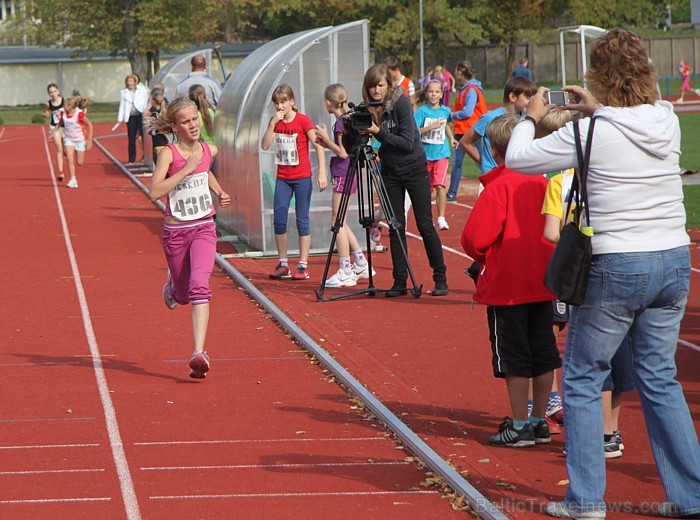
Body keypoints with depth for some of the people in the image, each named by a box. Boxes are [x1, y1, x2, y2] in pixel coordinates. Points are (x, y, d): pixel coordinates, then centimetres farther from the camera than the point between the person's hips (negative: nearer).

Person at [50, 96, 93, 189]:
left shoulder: (79, 114, -23)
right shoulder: (63, 114, -9)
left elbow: (90, 125, -13)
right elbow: (60, 123, 13)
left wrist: (89, 139, -15)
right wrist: (54, 132, 3)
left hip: (80, 139, -3)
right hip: (68, 138, 3)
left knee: (79, 163, 2)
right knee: (69, 158, -16)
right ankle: (73, 179, -10)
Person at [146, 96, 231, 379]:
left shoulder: (209, 151, 2)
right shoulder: (168, 153, -13)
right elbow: (154, 192, -28)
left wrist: (219, 192, 13)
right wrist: (186, 169, -28)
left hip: (204, 229, 1)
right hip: (175, 232, -1)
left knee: (199, 287, -21)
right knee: (183, 296, 14)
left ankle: (199, 354, -28)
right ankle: (173, 284, 54)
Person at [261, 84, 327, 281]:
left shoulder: (303, 121, -8)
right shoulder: (275, 121, 6)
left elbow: (318, 145, -10)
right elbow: (265, 146, -4)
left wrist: (322, 173, -18)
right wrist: (273, 123, -13)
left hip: (302, 177, -5)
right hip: (282, 178, 5)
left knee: (302, 220, -1)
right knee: (279, 219, 2)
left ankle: (303, 266, 2)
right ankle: (283, 264, 10)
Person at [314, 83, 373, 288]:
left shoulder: (341, 122, -14)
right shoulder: (348, 119, 13)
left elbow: (343, 153, -19)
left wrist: (326, 139, -10)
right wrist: (326, 143, 13)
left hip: (343, 175, -10)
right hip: (347, 174, 10)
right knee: (340, 222, 15)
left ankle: (346, 273, -7)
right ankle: (361, 264, 19)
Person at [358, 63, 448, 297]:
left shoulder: (401, 103, -16)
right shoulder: (368, 109, -2)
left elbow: (408, 143, -20)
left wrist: (378, 132, -26)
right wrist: (354, 132, -15)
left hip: (414, 169, -4)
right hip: (390, 172, 4)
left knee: (425, 224, -4)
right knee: (396, 227, 2)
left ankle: (441, 278, 4)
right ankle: (400, 282, 6)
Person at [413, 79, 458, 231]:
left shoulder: (445, 110, 3)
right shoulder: (421, 111, -7)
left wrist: (451, 138, 10)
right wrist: (432, 127, -22)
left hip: (441, 153, 1)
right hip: (425, 153, 0)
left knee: (439, 185, -14)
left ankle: (441, 218, -14)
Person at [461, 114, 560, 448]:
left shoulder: (497, 188, -16)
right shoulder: (543, 183, 1)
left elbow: (475, 239, -19)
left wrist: (481, 258, 1)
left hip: (505, 287, -6)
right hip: (542, 284, 6)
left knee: (514, 358, 2)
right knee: (543, 354, 12)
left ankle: (519, 426, 7)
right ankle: (540, 421, 20)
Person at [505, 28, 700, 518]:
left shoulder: (591, 135, -15)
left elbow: (517, 158, -4)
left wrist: (530, 118, 13)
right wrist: (599, 110, 24)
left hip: (615, 269, -5)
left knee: (582, 380, 8)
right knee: (660, 378, 15)